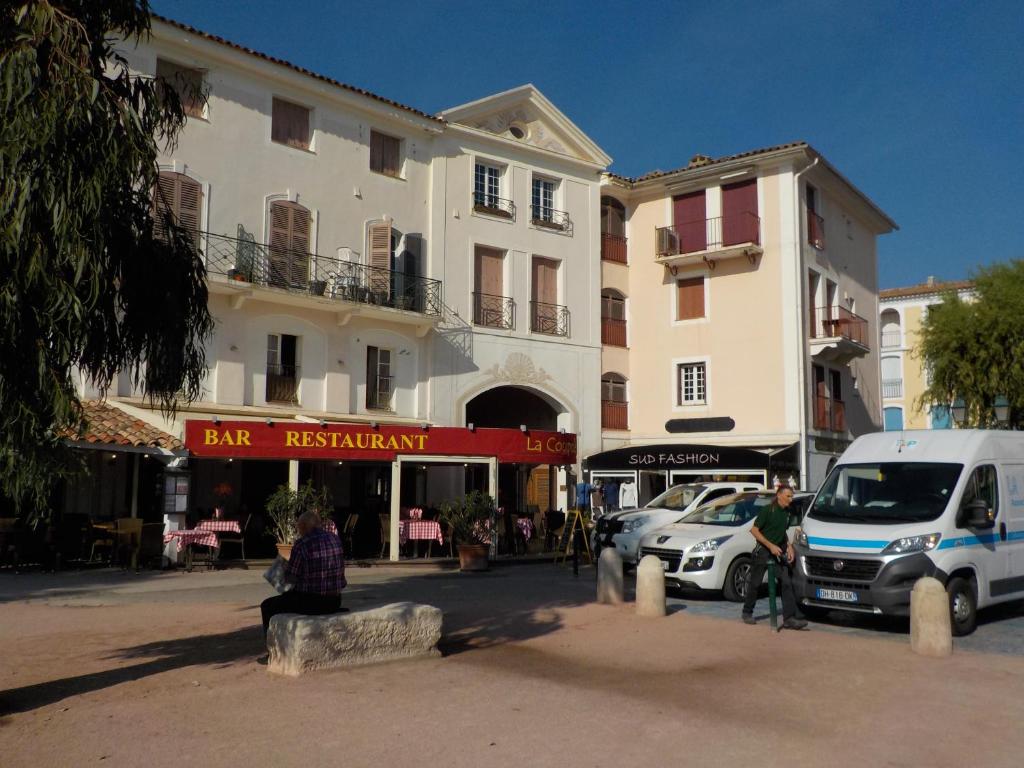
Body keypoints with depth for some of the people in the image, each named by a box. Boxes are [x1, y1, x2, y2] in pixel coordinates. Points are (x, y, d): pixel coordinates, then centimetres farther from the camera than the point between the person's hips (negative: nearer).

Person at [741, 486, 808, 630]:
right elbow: (754, 530, -15)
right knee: (755, 583, 4)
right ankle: (747, 613, 21)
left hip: (778, 552, 6)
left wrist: (789, 546, 6)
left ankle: (789, 618, -7)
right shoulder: (768, 510, -14)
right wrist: (771, 546, -20)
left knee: (786, 583, -5)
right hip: (763, 551, -6)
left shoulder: (786, 513, 7)